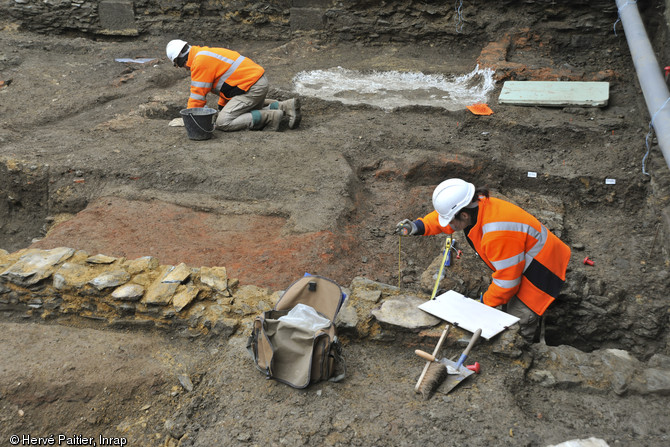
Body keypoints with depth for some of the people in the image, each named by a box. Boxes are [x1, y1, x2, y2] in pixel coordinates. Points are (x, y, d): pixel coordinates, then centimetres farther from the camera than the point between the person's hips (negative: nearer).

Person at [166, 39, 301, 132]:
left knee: (223, 123, -11)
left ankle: (271, 117, -14)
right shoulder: (206, 53, 20)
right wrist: (221, 107, 32)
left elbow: (198, 94, -9)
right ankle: (283, 107, 12)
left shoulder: (200, 62, -12)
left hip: (252, 88, -10)